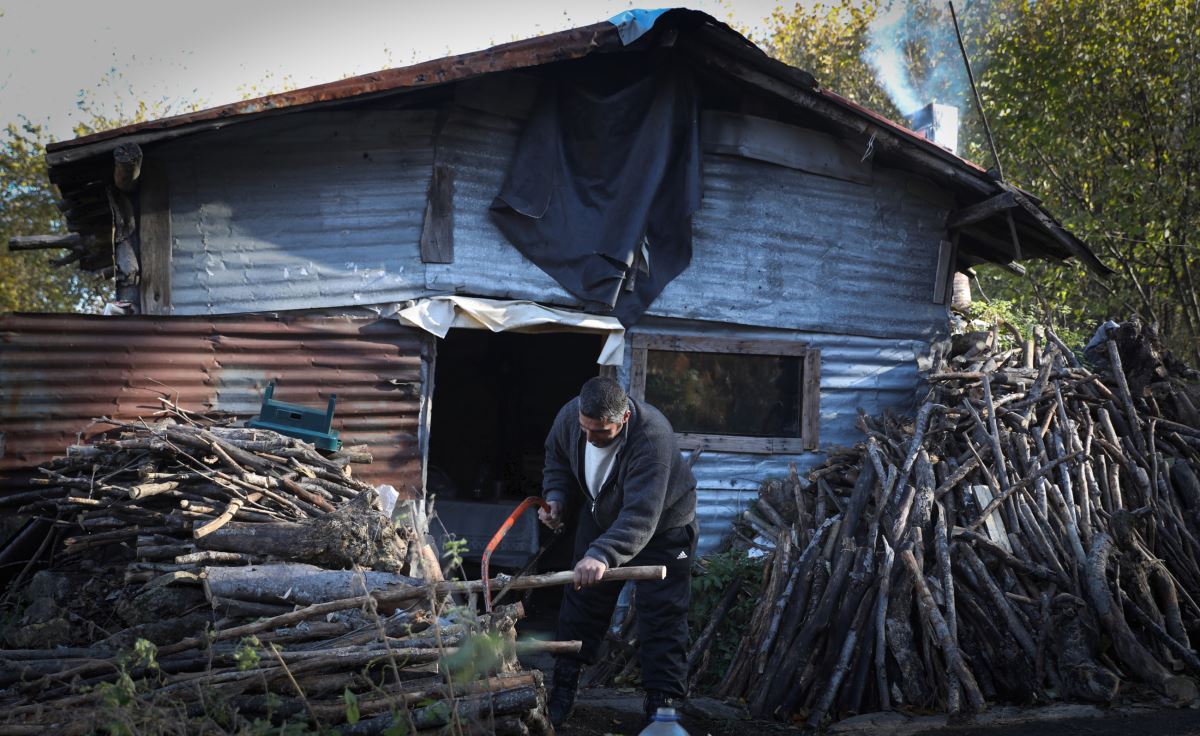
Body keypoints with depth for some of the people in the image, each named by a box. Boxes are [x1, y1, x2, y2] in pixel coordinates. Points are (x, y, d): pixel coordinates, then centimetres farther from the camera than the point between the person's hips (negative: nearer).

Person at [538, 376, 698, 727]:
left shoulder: (653, 437, -42)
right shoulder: (569, 416, -24)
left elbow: (640, 516, -51)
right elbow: (557, 457, 2)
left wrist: (603, 555, -64)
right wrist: (557, 497, -14)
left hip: (661, 526, -5)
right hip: (601, 519, 5)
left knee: (662, 620, -6)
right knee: (580, 606, 11)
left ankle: (663, 707, 0)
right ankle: (562, 693, 23)